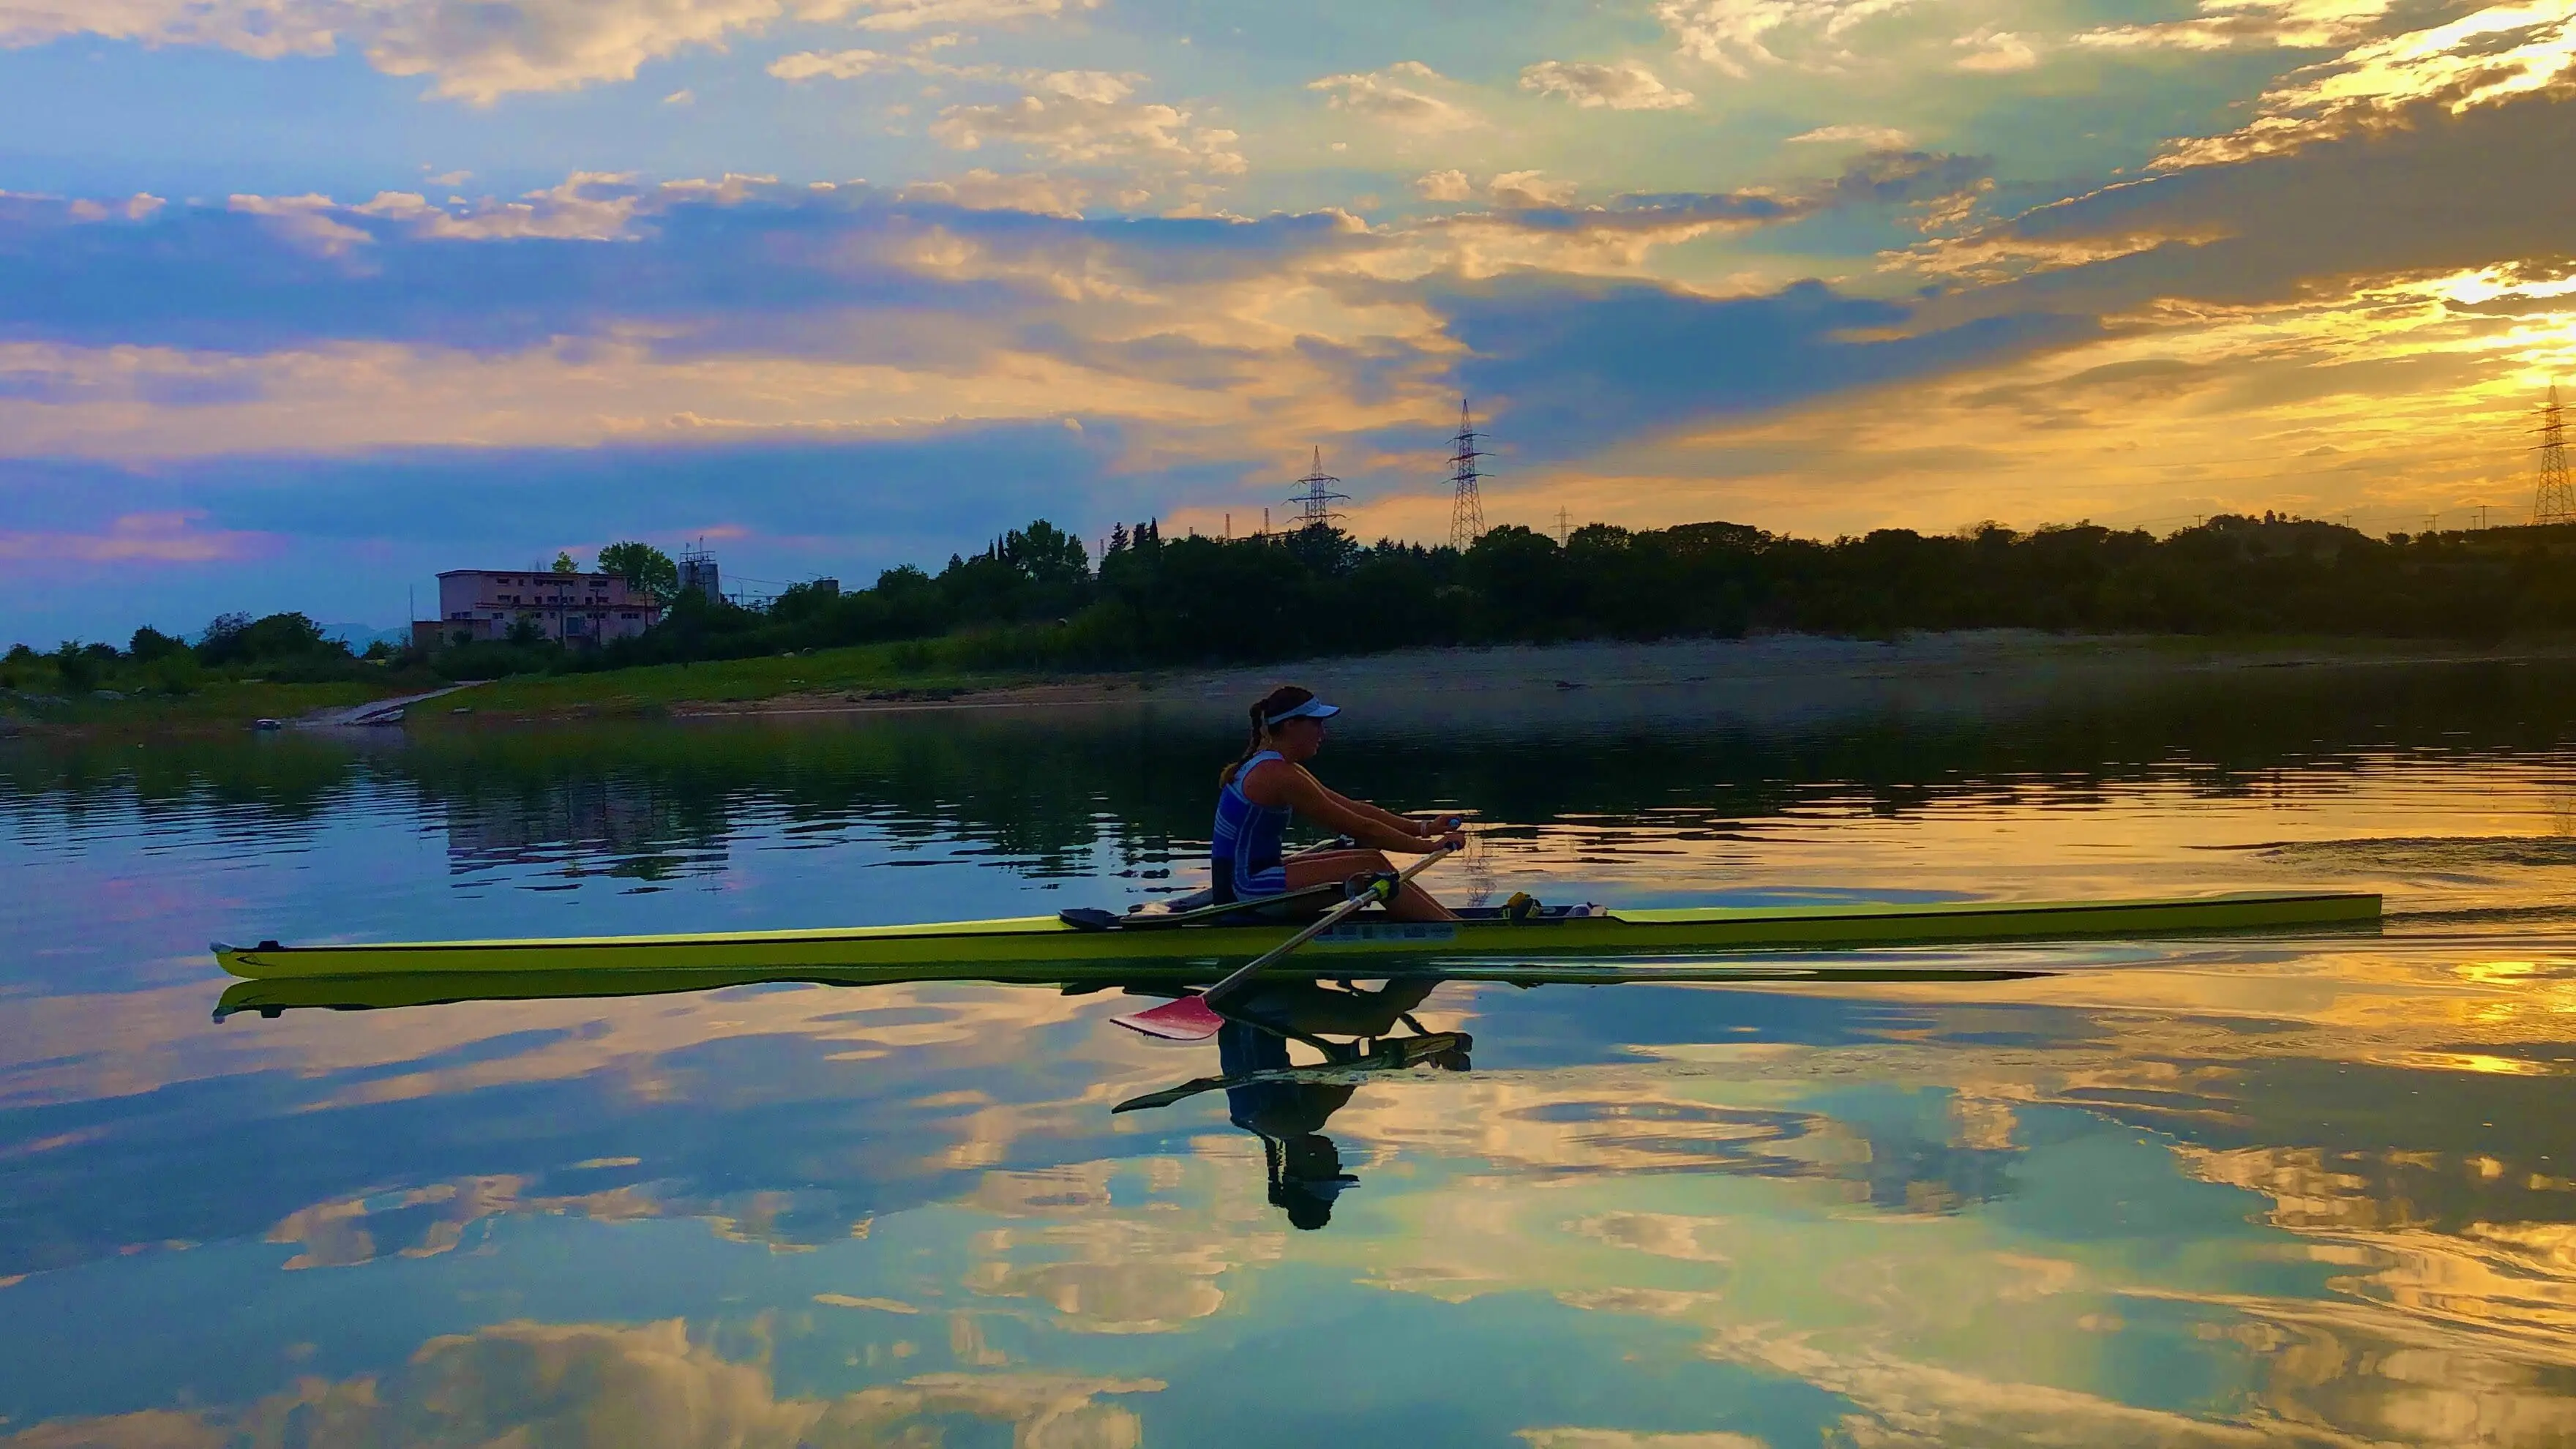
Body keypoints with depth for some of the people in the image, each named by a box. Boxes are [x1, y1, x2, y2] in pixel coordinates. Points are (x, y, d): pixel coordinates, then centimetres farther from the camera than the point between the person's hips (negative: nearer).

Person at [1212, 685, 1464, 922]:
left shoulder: (1272, 768, 14)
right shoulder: (1278, 776, -18)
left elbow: (1355, 809, 12)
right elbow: (1360, 828, -17)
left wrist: (1423, 828, 7)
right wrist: (1430, 846, -11)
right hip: (1248, 886, -10)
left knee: (1370, 856, 6)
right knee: (1371, 865, -12)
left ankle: (1450, 920, 8)